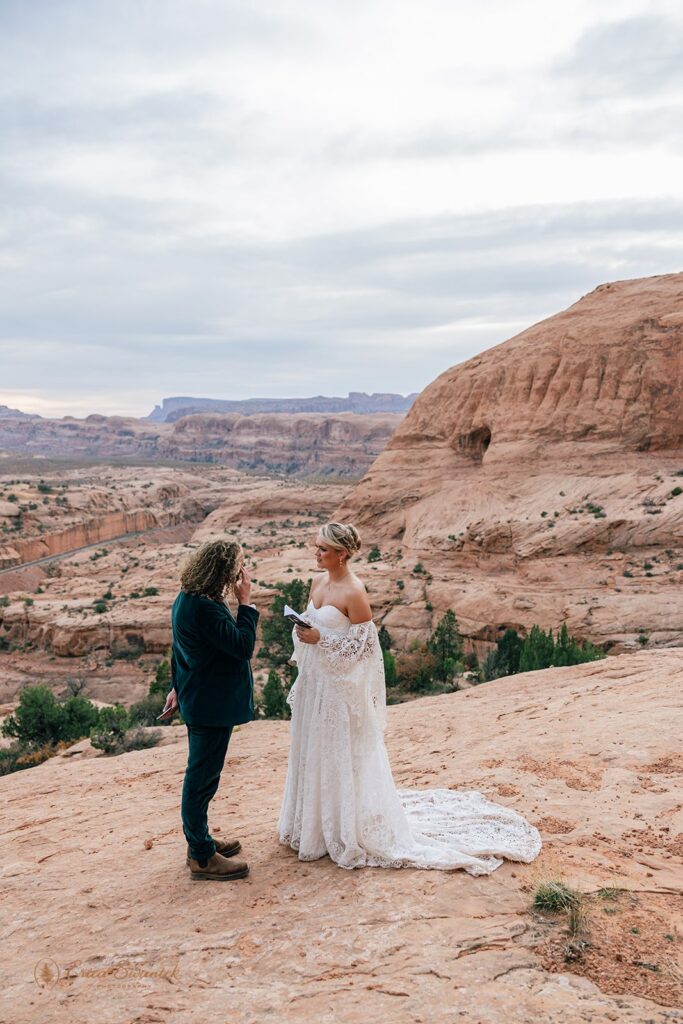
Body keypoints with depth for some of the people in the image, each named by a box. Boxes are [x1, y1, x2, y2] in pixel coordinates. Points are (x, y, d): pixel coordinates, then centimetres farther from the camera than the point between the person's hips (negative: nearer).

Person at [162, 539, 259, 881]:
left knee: (201, 774, 22)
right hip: (211, 704, -11)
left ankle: (200, 840, 37)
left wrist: (178, 687, 25)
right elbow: (243, 646, -25)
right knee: (202, 777, 2)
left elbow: (181, 648, 16)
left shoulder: (189, 599, 5)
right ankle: (202, 858, 15)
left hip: (199, 697, 11)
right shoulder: (203, 608, -28)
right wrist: (246, 602, -19)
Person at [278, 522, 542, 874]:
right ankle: (315, 822, 36)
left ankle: (350, 831, 22)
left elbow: (364, 645, -20)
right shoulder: (318, 583, 5)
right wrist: (303, 634, 1)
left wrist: (320, 640, -24)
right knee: (312, 752, 18)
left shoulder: (353, 593, -20)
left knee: (341, 757, 4)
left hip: (340, 686, -8)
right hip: (314, 681, 8)